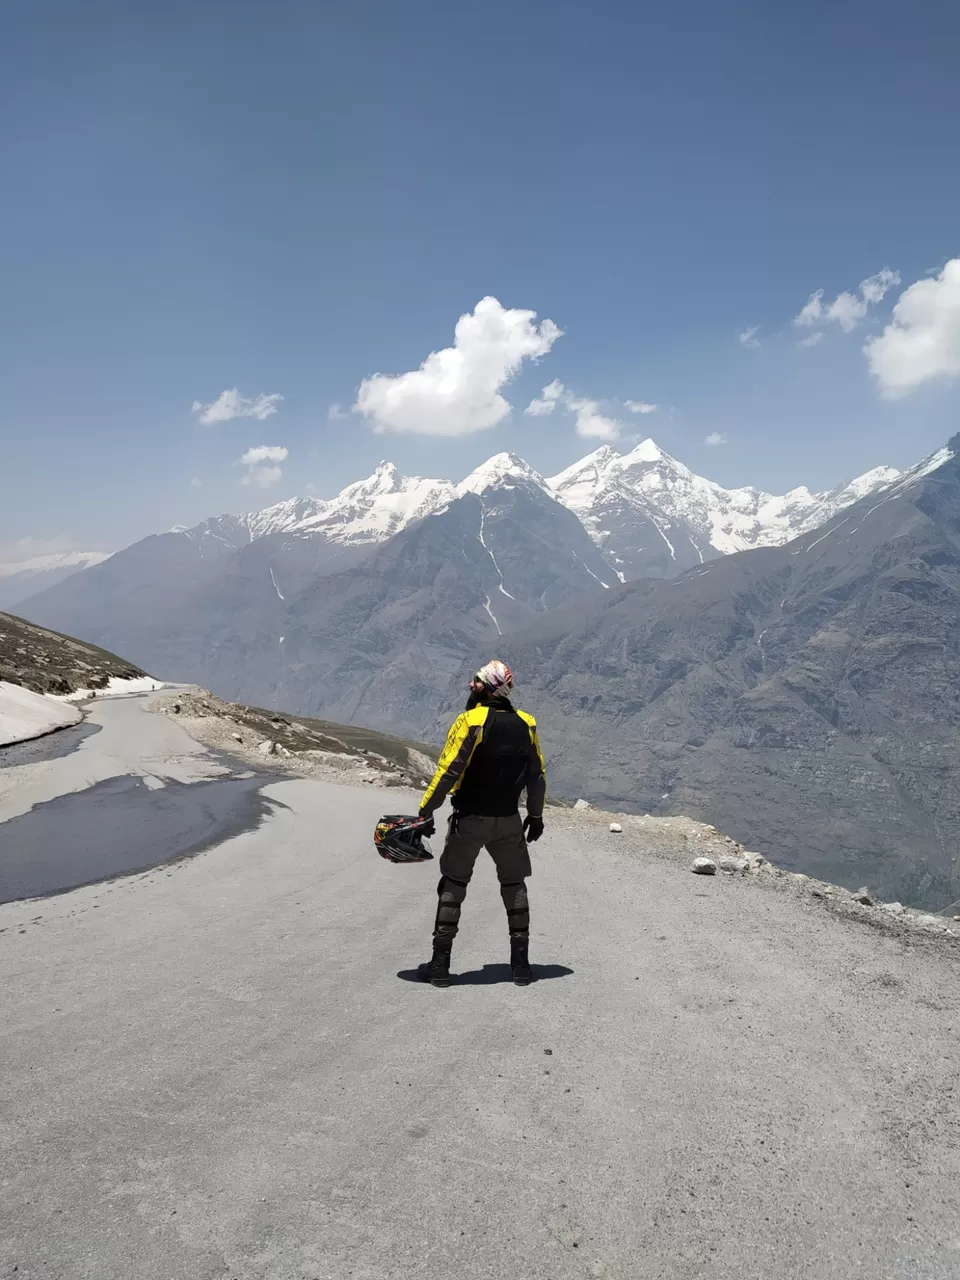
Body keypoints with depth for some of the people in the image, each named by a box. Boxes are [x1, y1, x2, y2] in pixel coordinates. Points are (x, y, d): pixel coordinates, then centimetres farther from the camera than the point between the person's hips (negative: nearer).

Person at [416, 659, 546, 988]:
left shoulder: (471, 721, -14)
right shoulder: (525, 724, 1)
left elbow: (447, 772, -17)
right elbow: (537, 775, 7)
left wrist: (426, 811, -9)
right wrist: (536, 815, 18)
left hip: (470, 819, -3)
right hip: (509, 821, 3)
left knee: (453, 885, 8)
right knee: (514, 886, 16)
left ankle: (440, 963, 10)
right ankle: (521, 963, 16)